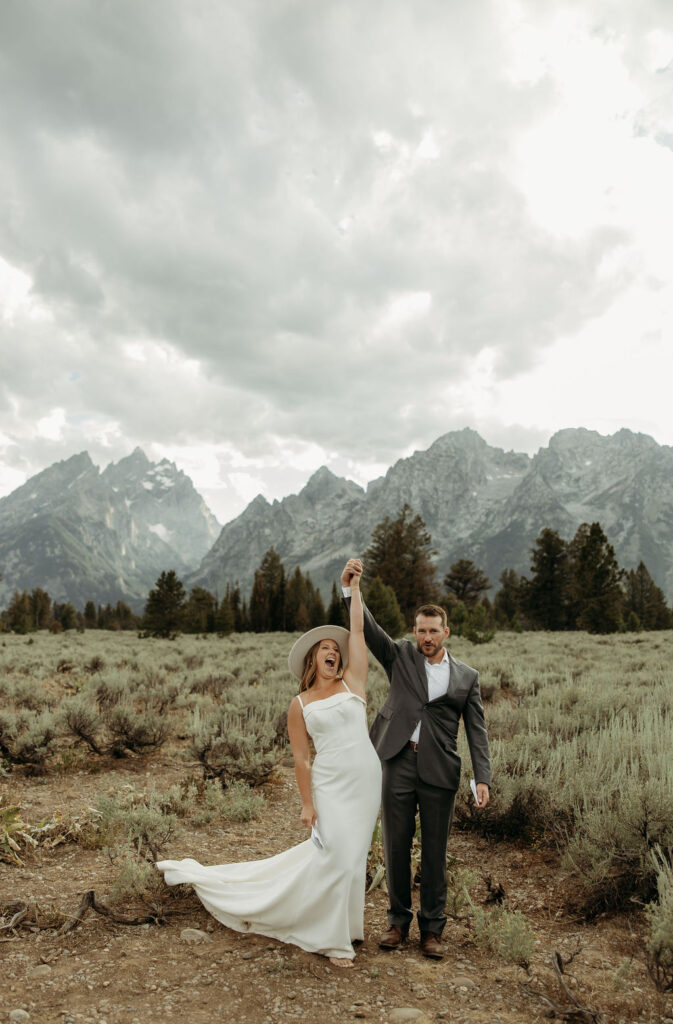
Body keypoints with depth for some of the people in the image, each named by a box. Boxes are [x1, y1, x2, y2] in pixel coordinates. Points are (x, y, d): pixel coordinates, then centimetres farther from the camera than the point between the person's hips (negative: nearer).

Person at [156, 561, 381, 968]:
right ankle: (335, 940, 14)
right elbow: (301, 758, 0)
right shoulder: (300, 705, 1)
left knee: (351, 854, 12)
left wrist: (354, 587, -1)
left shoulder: (352, 683, 4)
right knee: (338, 854, -6)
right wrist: (307, 803, -5)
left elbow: (358, 632, -1)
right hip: (331, 784, -2)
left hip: (366, 779, 3)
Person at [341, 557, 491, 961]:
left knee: (435, 852, 9)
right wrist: (350, 589, -20)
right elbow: (368, 629, -6)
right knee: (396, 847, 10)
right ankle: (399, 921, 28)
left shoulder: (467, 676, 6)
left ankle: (432, 928, 26)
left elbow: (477, 730, 4)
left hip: (439, 771, 0)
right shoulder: (401, 656, 6)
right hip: (399, 764, 0)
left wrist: (483, 778, -7)